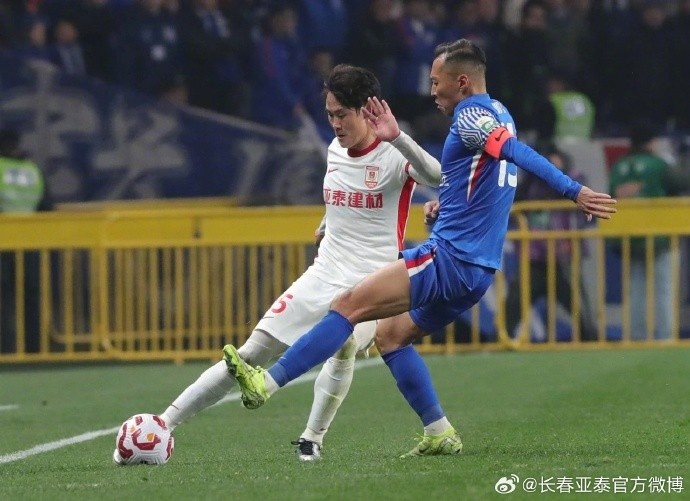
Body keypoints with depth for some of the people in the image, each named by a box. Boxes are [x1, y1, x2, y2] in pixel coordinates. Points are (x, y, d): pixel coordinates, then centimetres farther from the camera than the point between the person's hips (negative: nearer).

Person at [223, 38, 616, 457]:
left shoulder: (472, 116, -11)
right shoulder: (497, 115, 19)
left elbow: (522, 154, -25)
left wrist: (575, 191, -39)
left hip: (449, 258, -10)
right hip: (477, 270, 10)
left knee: (350, 305, -12)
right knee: (390, 334, 18)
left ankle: (267, 383, -17)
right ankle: (440, 434, 13)